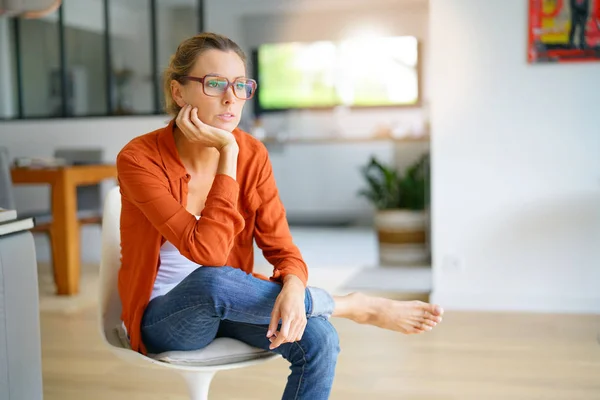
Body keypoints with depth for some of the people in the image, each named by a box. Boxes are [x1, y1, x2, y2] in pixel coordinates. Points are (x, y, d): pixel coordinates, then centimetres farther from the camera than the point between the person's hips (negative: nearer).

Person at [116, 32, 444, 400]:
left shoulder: (253, 155, -7)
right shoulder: (138, 159, -20)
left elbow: (282, 249, -7)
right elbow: (207, 252, -29)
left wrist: (292, 289, -31)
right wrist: (227, 153, -29)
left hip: (230, 306, 4)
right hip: (164, 318, -3)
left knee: (318, 340, -25)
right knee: (212, 281, -38)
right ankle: (354, 305, -17)